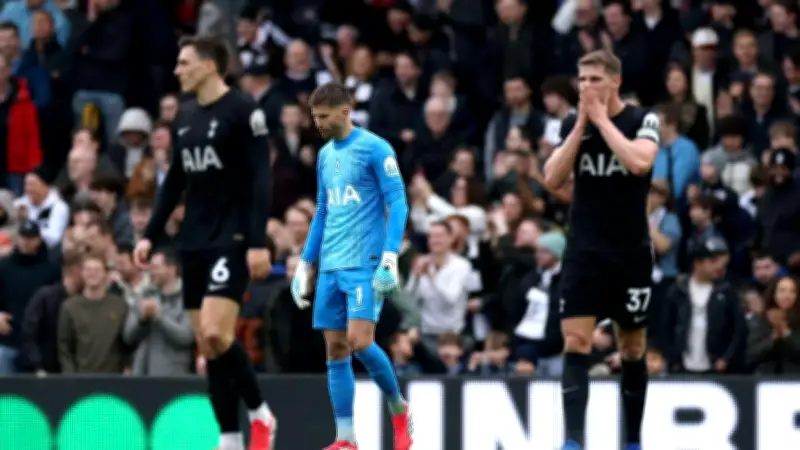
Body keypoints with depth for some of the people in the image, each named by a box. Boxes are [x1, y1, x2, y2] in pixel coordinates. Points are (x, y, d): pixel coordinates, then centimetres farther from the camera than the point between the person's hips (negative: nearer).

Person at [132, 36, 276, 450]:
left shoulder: (243, 111, -9)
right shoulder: (186, 116, 13)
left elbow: (261, 179, -13)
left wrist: (258, 242, -19)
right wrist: (151, 235, 15)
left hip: (232, 240, -7)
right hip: (194, 242, 7)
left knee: (215, 333, -20)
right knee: (207, 348, 4)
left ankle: (260, 414, -1)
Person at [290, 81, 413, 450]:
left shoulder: (375, 149, -6)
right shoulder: (325, 156, 16)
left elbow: (398, 205, -9)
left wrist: (390, 258, -18)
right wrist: (304, 264, 19)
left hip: (365, 264, -7)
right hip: (331, 267, 7)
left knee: (359, 342, -16)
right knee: (335, 349, 2)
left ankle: (398, 408, 7)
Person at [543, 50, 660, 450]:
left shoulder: (643, 121, -4)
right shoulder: (572, 124, 5)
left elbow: (639, 162, -24)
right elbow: (552, 179, -5)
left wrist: (602, 118, -16)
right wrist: (582, 123, -10)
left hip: (631, 253, -1)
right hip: (584, 252, 2)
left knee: (632, 349, 8)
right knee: (575, 345, -11)